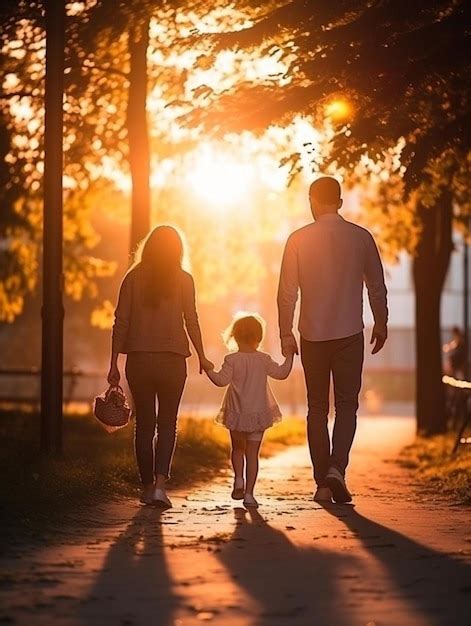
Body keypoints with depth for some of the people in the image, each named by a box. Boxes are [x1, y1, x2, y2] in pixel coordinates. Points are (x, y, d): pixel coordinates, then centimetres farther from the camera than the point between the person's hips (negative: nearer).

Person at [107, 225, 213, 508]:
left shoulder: (134, 278, 2)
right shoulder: (183, 279, -1)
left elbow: (121, 322, 0)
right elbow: (191, 321, -2)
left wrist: (114, 363, 4)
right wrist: (202, 358, 9)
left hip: (139, 358, 1)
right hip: (172, 359, -1)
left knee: (144, 423, 12)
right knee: (167, 423, 7)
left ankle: (148, 486, 16)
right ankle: (160, 482, -10)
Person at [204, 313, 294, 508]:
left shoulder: (231, 360, -9)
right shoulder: (264, 360, -3)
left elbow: (222, 380, -16)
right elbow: (282, 373, 6)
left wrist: (208, 369, -6)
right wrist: (290, 355, 17)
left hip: (237, 415, 0)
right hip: (258, 414, 1)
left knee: (237, 449, 23)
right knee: (252, 454, 3)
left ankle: (239, 479, 3)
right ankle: (249, 493, -2)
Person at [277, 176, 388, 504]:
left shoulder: (298, 240, -3)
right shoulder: (361, 237, -2)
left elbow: (287, 292, -2)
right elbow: (377, 286, 5)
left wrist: (286, 334, 8)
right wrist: (381, 324, 19)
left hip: (312, 336, 1)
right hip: (350, 334, -1)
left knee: (317, 408, 10)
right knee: (347, 405, 5)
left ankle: (322, 483, 10)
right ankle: (337, 468, -16)